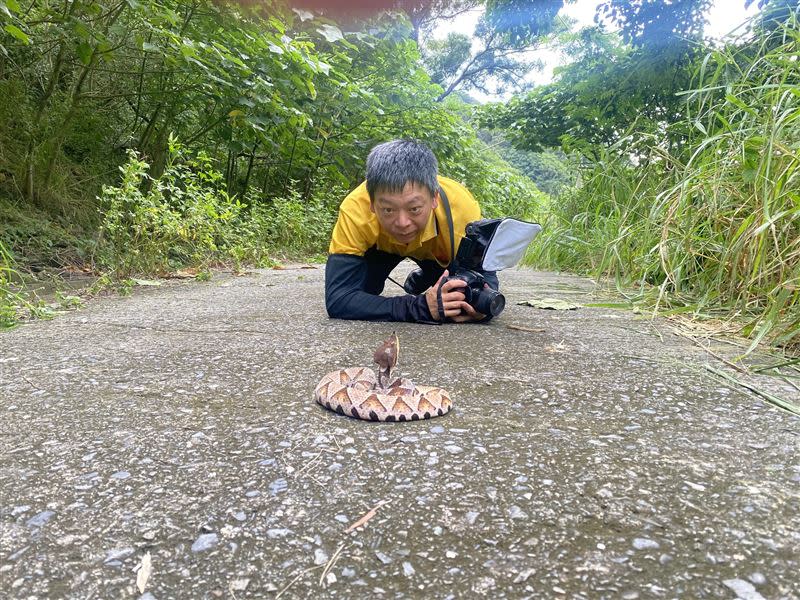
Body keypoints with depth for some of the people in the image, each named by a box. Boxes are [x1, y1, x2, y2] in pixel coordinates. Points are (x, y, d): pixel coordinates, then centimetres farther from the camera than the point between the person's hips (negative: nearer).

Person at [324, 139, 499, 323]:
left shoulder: (463, 208, -41)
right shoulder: (354, 210, -43)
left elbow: (486, 277, -32)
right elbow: (337, 299, -47)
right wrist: (419, 308, -57)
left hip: (438, 250, 2)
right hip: (381, 245, -1)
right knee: (359, 291, -19)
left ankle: (419, 280, 24)